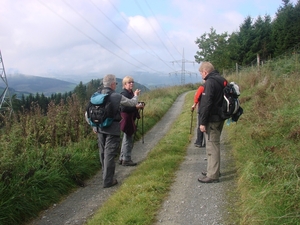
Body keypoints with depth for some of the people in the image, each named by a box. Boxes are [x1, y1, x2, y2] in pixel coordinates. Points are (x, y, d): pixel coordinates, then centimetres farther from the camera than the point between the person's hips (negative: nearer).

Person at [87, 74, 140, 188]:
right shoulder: (117, 97, -13)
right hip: (112, 129, -5)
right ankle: (108, 181, 6)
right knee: (110, 154, 1)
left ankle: (105, 174, 38)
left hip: (100, 128, 6)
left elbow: (88, 113, 1)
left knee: (103, 153, 20)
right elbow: (132, 103, 4)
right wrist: (136, 95, 25)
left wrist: (94, 126, 13)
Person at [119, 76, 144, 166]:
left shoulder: (131, 93, 12)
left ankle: (122, 158, 28)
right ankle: (126, 160, 11)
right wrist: (136, 107, -24)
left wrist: (139, 106, 2)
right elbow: (123, 108, -25)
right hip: (127, 120, -10)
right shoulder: (124, 94, -17)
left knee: (126, 140, 17)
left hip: (130, 119, 10)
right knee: (129, 140, -1)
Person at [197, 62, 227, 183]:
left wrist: (203, 122, -18)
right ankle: (213, 170, 30)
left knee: (212, 146, -5)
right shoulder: (222, 80, 13)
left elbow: (206, 104, -22)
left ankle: (213, 175, 1)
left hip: (212, 120, -10)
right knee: (214, 145, 18)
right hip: (219, 118, 10)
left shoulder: (210, 82, -16)